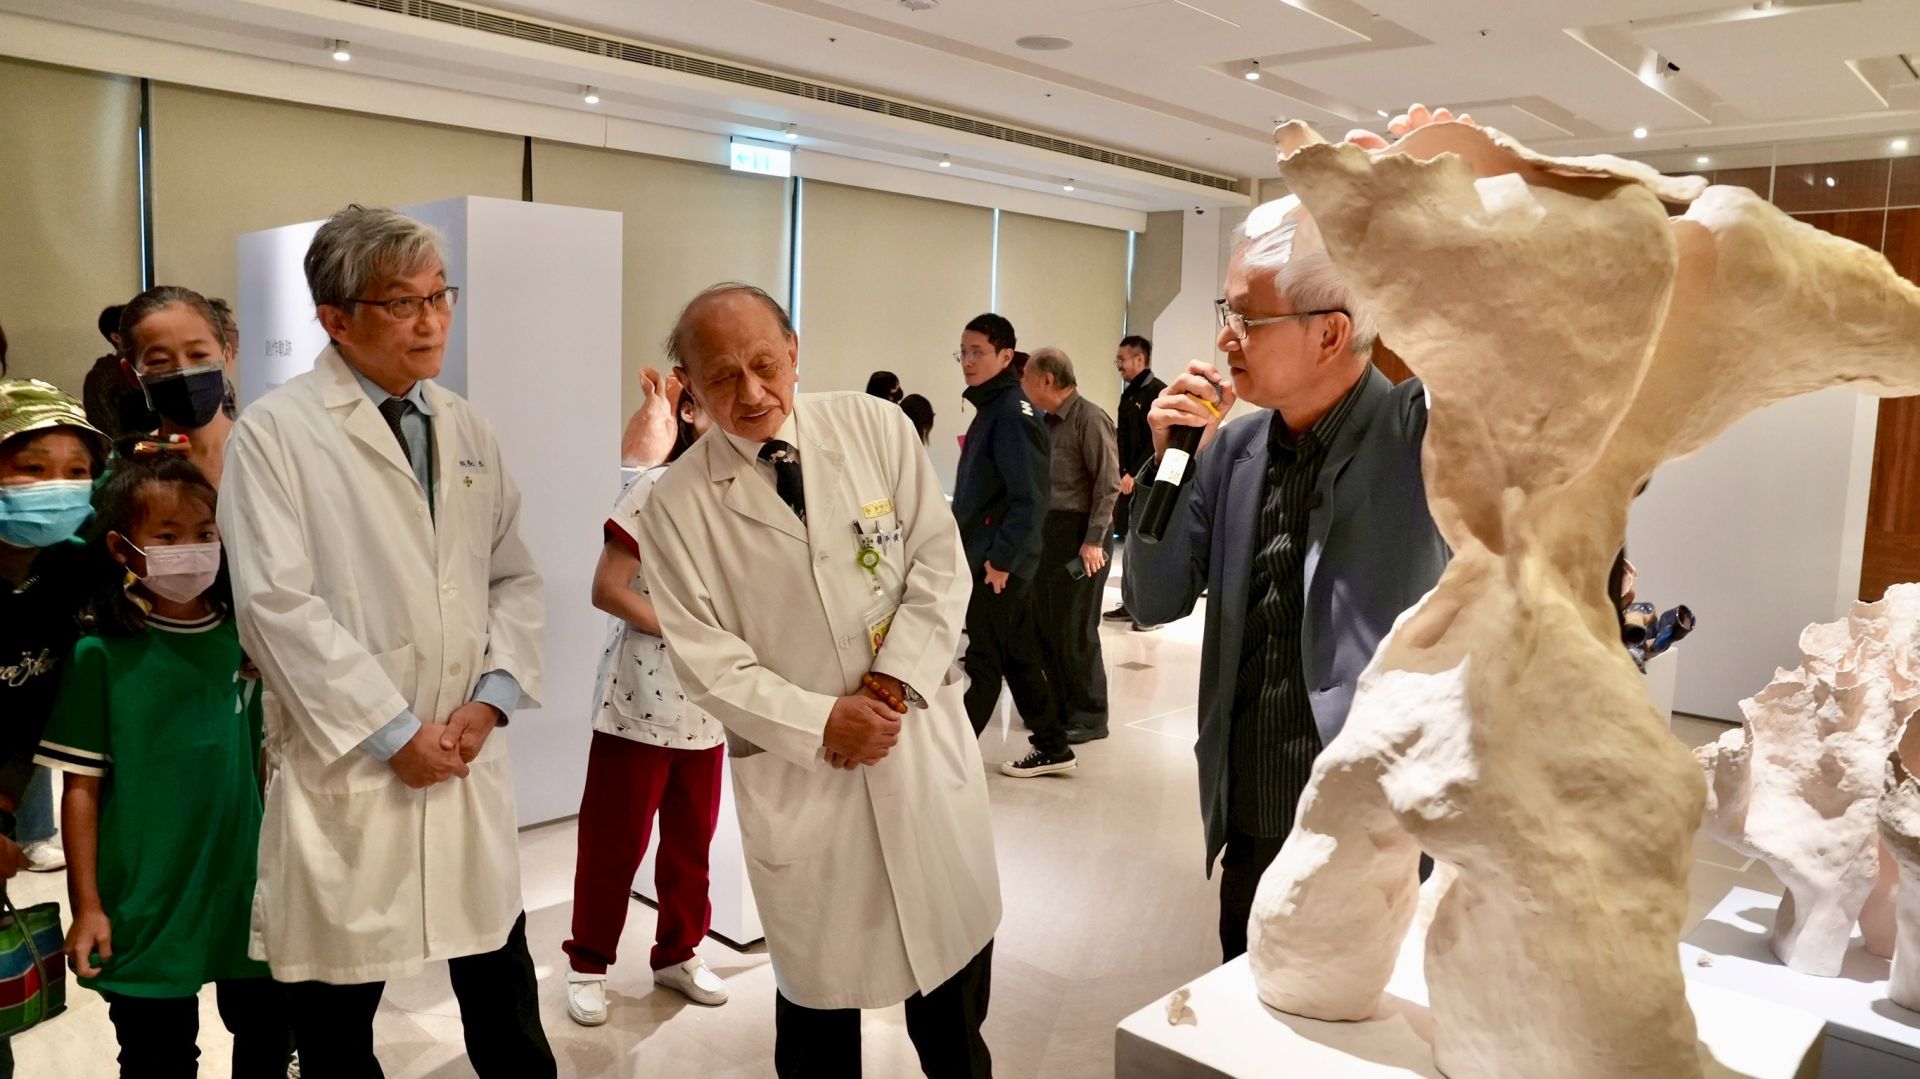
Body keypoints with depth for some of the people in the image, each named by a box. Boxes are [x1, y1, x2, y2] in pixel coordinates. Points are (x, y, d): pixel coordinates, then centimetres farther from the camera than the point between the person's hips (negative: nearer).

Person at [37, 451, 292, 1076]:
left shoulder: (244, 639, -1)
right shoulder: (102, 656, -9)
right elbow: (82, 787, -6)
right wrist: (87, 906, -5)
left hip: (249, 891, 3)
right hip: (145, 904, -3)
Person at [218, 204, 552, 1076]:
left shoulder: (467, 428, 10)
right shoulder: (275, 432, -6)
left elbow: (514, 579, 10)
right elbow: (276, 605, -14)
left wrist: (490, 699, -5)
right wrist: (394, 732, -14)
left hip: (470, 759, 4)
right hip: (347, 767, -4)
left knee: (505, 1006, 14)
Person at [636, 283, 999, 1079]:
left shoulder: (877, 428, -3)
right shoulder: (678, 507, -6)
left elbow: (940, 564, -3)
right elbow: (708, 660, -7)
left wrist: (891, 683, -13)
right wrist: (820, 723, -16)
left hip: (924, 738, 2)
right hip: (796, 771, -2)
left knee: (955, 961, 18)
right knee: (818, 992, 13)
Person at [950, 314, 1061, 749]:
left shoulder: (1012, 411, -16)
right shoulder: (991, 407, 13)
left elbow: (1030, 496, -22)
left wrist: (1001, 558, -21)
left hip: (998, 563, -10)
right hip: (994, 557, 10)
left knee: (979, 662, 0)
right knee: (1019, 655, 16)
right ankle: (1052, 746, 26)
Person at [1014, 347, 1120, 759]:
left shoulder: (1089, 418, -13)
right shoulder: (1049, 421, 12)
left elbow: (1108, 483, -16)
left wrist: (1093, 540, -19)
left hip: (1079, 533, -8)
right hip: (1048, 531, 8)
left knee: (1075, 629, -1)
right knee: (1045, 624, 13)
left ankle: (1089, 716, 13)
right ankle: (1061, 705, 26)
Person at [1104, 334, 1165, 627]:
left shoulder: (1158, 392, -10)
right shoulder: (1128, 394, 16)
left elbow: (1157, 441, -17)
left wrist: (1135, 474, -18)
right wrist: (1120, 472, 8)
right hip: (1128, 479, 8)